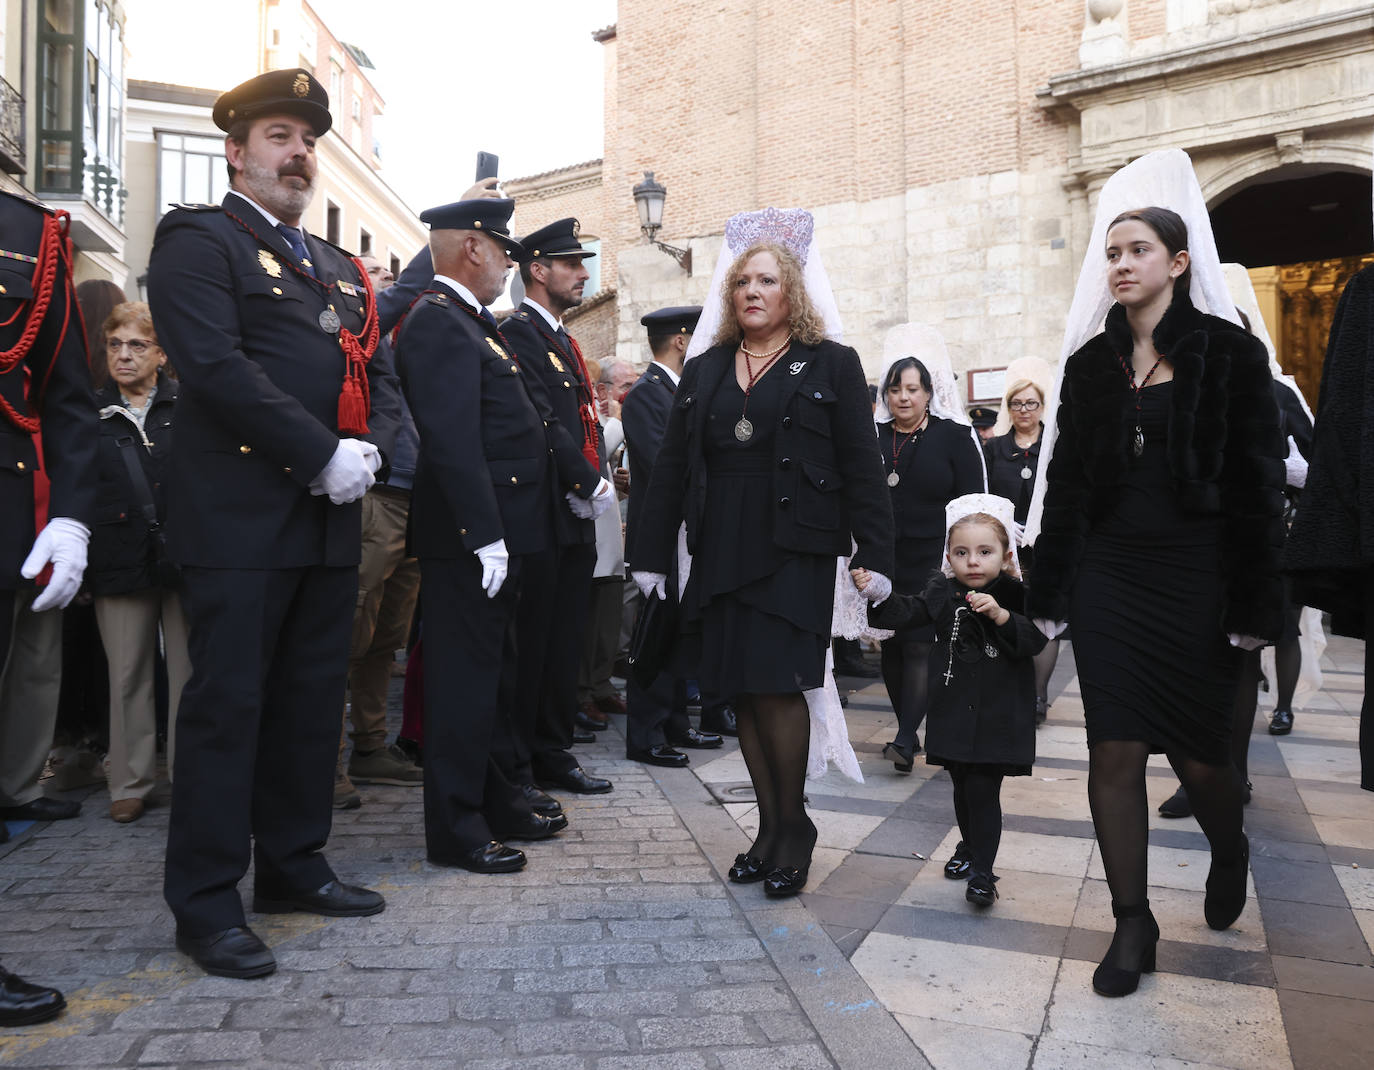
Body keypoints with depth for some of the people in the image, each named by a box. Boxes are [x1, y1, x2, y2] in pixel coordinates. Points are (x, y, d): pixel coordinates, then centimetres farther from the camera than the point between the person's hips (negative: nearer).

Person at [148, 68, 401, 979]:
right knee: (227, 704, -1)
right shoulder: (198, 239, -1)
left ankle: (293, 866, 27)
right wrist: (325, 453, -18)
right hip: (240, 518, -7)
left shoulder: (343, 270, 21)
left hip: (331, 520, 7)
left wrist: (373, 449, -6)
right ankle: (207, 903, 11)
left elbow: (380, 375, 15)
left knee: (314, 700, 12)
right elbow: (216, 365, -15)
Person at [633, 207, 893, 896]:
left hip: (794, 550, -4)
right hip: (721, 550, 4)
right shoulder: (703, 371, 14)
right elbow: (671, 466, 11)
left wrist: (874, 553, -9)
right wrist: (652, 553, 6)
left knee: (778, 685, -7)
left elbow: (860, 466, -1)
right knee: (741, 691, 6)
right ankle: (770, 828, 19)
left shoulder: (831, 365, 4)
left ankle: (792, 826, 13)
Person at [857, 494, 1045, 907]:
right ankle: (969, 847, 41)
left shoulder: (1015, 594, -8)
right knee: (962, 786, 18)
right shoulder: (942, 592, 0)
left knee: (983, 789, -6)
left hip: (998, 714, -4)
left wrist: (1002, 616, -31)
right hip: (954, 710, 4)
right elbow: (907, 610, -12)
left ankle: (982, 872, 5)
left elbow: (1034, 639, -17)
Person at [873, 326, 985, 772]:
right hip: (883, 562, 4)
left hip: (933, 562, -4)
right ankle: (908, 729, 21)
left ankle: (906, 740, -9)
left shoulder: (955, 436, 0)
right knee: (891, 646, 8)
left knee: (919, 646, -10)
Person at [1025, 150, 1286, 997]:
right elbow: (1066, 482, 8)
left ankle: (1229, 849, 41)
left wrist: (1254, 603, -10)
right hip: (1108, 575, 3)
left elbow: (1258, 483, -5)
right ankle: (1134, 923, 14)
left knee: (1198, 752, 6)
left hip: (1194, 577, -3)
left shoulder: (1229, 354, -1)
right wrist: (1052, 592, 4)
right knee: (1115, 749, 1)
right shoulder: (1090, 363, 8)